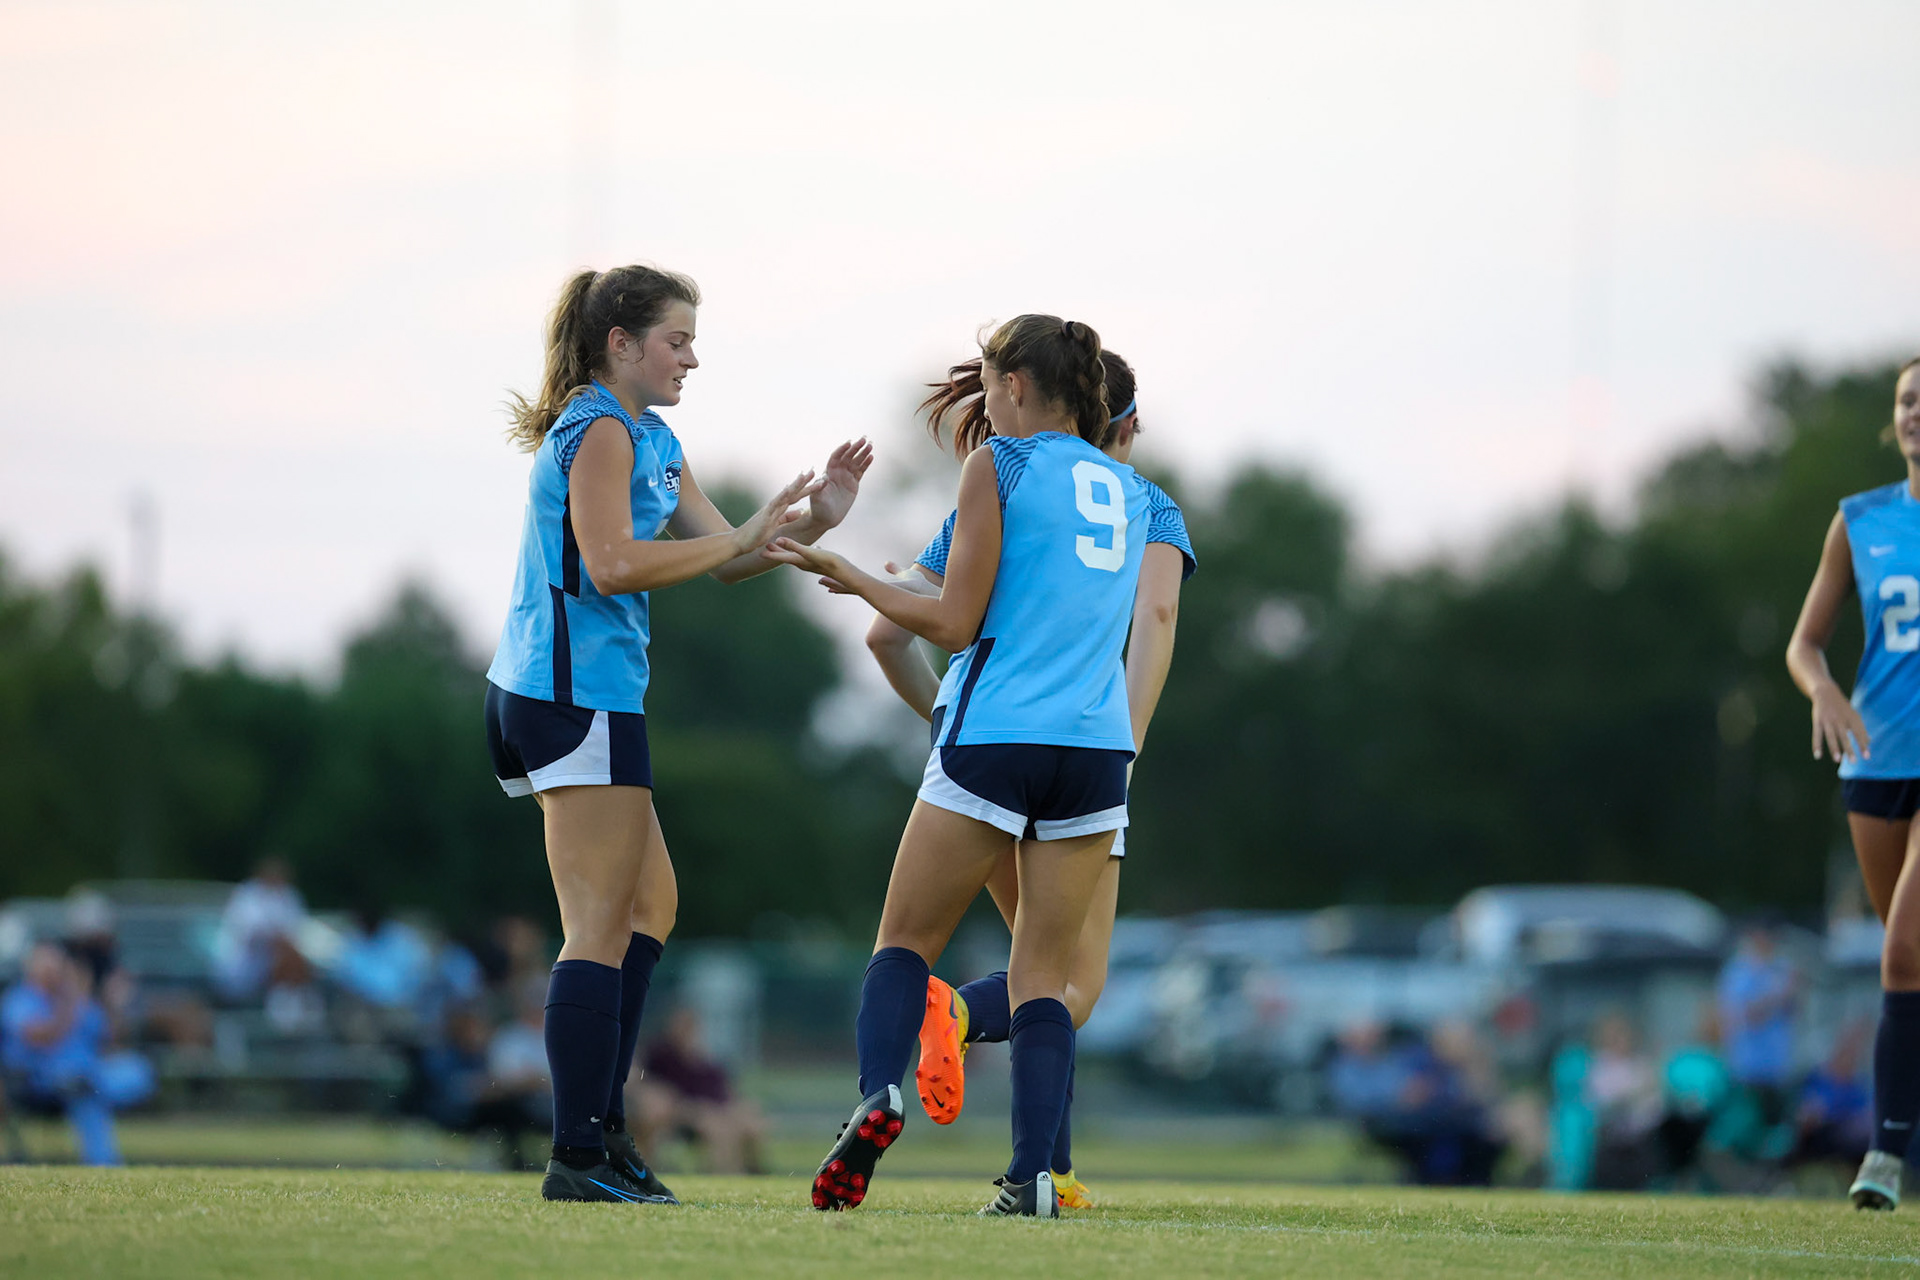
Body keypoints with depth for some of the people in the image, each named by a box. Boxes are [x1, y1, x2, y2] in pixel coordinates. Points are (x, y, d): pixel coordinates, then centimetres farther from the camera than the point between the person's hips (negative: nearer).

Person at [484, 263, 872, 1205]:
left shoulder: (653, 442, 19)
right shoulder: (597, 430, -12)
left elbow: (724, 558, 17)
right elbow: (611, 563, -23)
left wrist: (812, 520, 3)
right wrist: (744, 535, -19)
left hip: (568, 693, 11)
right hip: (578, 693, -11)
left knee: (648, 906, 16)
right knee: (600, 931, -10)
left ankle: (601, 1125, 17)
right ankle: (581, 1155, -11)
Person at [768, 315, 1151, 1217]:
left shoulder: (997, 467, -2)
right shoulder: (1127, 490, 15)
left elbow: (955, 625, -4)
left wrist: (852, 578, 9)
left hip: (992, 738, -4)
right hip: (1097, 748, 4)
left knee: (905, 940, 7)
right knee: (1042, 972, 6)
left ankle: (877, 1095, -19)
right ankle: (1030, 1176, -9)